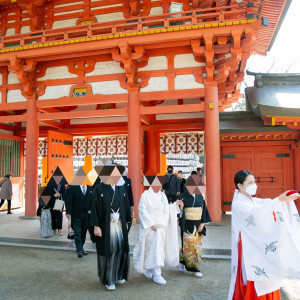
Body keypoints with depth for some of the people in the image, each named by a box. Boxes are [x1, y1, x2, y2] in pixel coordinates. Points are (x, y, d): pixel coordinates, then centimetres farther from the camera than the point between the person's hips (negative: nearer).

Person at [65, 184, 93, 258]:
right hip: (76, 216, -3)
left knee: (83, 233, 12)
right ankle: (79, 251, 0)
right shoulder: (72, 188, -3)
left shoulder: (90, 188, 6)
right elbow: (69, 201, -5)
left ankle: (80, 248, 28)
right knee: (77, 233, -5)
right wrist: (68, 212, -14)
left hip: (86, 215, 3)